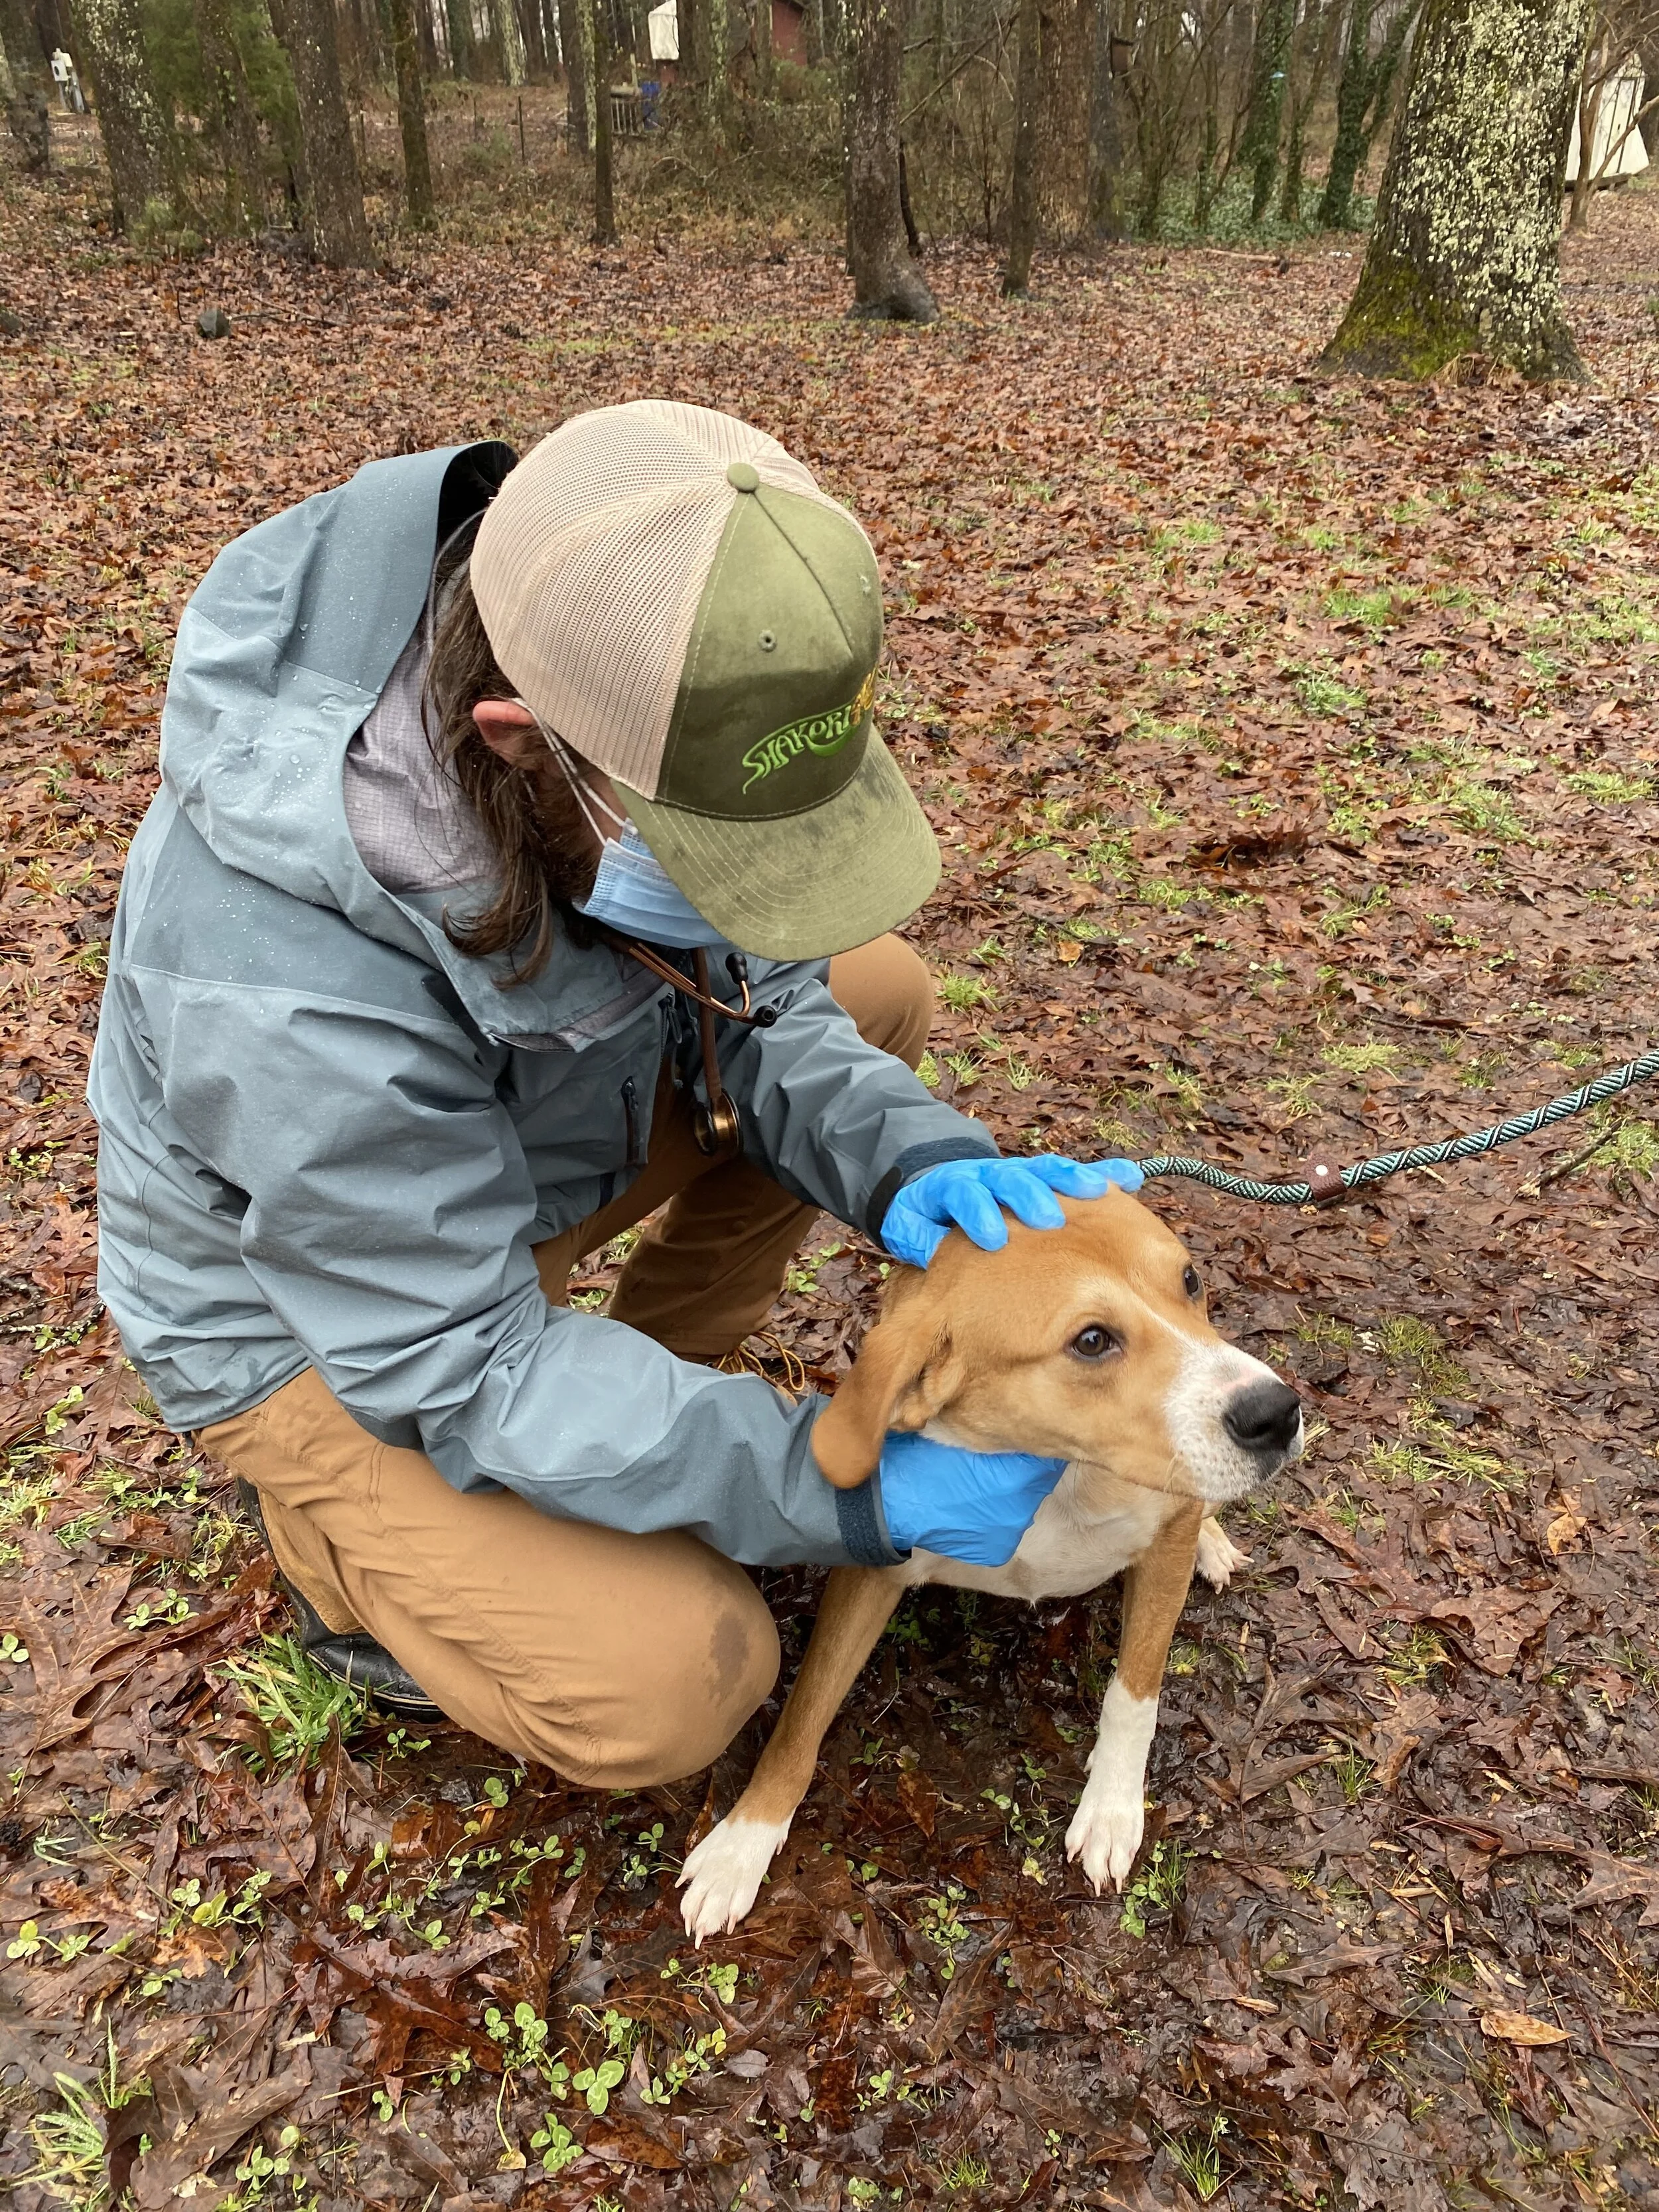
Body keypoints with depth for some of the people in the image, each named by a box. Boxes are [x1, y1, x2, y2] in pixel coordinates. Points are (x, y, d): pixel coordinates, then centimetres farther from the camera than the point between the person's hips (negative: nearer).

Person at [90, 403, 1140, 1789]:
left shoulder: (641, 708, -22)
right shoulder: (289, 985, -41)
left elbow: (751, 989, -9)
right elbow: (466, 1374, -30)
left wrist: (909, 1156, -28)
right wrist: (847, 1488, -33)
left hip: (543, 1133, 7)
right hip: (311, 1312, -6)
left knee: (877, 988, -3)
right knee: (675, 1681, -21)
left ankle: (659, 1371, 9)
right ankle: (349, 1561, 10)